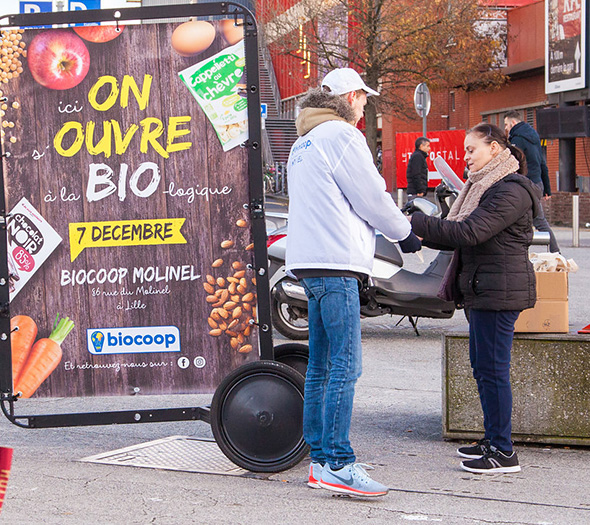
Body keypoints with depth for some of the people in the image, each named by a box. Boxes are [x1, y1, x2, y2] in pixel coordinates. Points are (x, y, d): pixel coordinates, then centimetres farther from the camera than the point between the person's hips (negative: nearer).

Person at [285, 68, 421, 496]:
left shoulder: (303, 143, 23)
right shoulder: (341, 134, -6)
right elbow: (371, 197, -6)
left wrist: (394, 227, 25)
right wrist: (405, 232, 10)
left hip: (308, 261, 10)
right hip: (335, 261, -10)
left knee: (321, 365, 11)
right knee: (345, 365, -12)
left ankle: (319, 460, 14)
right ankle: (338, 463, -14)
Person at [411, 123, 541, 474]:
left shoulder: (511, 191, -14)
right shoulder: (487, 187, 19)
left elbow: (470, 232, -23)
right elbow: (464, 237, 17)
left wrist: (417, 223, -21)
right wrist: (424, 236, 2)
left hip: (500, 291, -10)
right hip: (483, 291, 10)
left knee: (493, 368, -8)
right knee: (482, 366, 14)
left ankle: (504, 452, -4)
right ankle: (493, 439, 24)